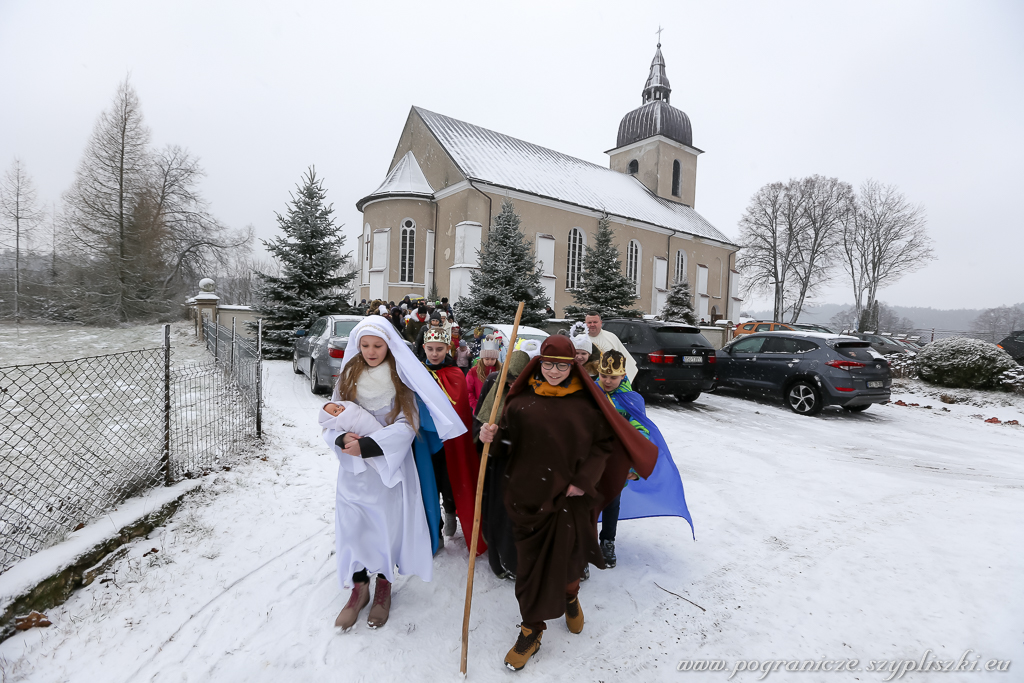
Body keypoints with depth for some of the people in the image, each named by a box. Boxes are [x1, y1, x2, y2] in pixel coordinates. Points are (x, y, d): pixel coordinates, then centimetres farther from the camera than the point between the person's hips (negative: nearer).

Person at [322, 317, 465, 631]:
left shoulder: (403, 378, -8)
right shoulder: (348, 376, 2)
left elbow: (406, 426, -14)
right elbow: (331, 417, 3)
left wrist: (367, 445, -24)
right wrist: (343, 438, -19)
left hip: (391, 466, -2)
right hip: (353, 469, 3)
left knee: (389, 524, 9)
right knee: (352, 525, 7)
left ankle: (384, 587, 34)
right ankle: (358, 588, 32)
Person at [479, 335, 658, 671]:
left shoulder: (585, 401, -5)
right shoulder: (523, 396, -2)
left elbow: (604, 441, -3)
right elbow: (507, 429, 3)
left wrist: (585, 479, -11)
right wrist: (492, 433, -20)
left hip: (569, 495, 0)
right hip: (528, 492, 1)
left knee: (565, 556, 12)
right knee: (529, 560, 9)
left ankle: (570, 595, 50)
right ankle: (531, 629, 32)